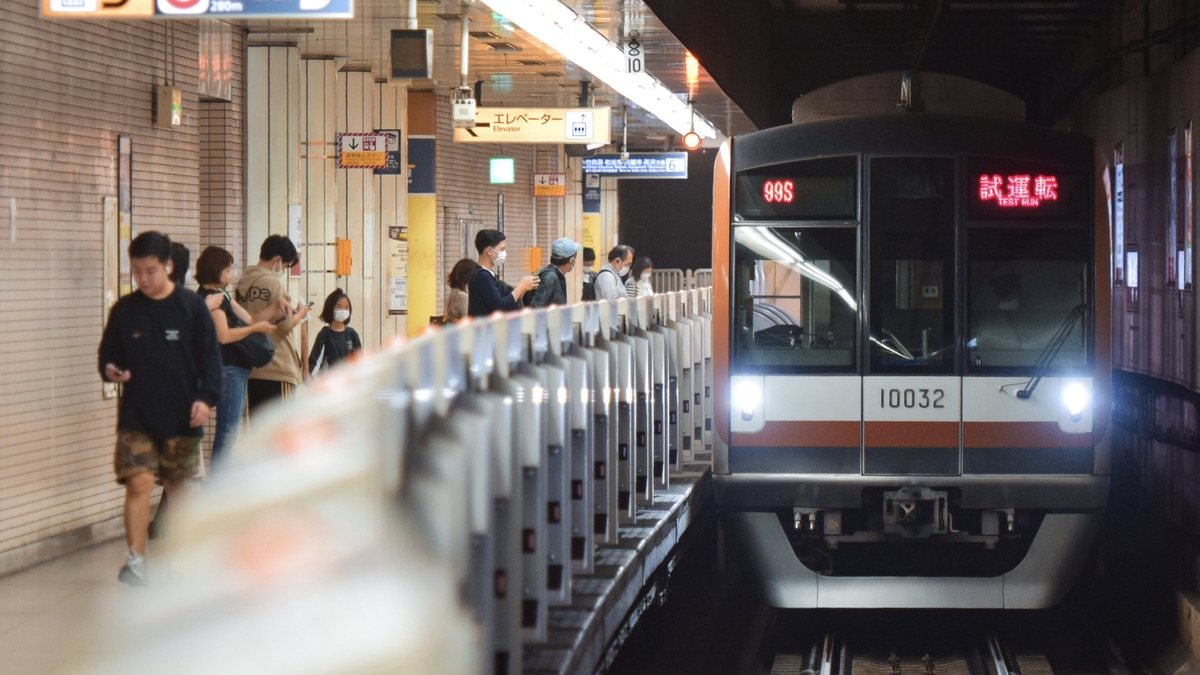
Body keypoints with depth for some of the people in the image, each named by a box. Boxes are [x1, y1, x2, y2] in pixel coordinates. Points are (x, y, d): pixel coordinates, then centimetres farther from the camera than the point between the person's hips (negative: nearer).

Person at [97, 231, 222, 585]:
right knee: (138, 483, -12)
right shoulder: (123, 310, 2)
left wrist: (206, 397, -12)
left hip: (181, 416, 0)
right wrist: (110, 370, -12)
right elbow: (107, 354, 10)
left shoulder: (191, 306, -3)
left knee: (178, 487, 11)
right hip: (136, 416, 0)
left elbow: (210, 356, -1)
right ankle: (135, 562, -9)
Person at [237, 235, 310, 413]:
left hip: (251, 369, 7)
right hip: (278, 369, -7)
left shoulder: (242, 283, 9)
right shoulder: (274, 284, -12)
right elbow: (286, 325, -15)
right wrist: (301, 313, 5)